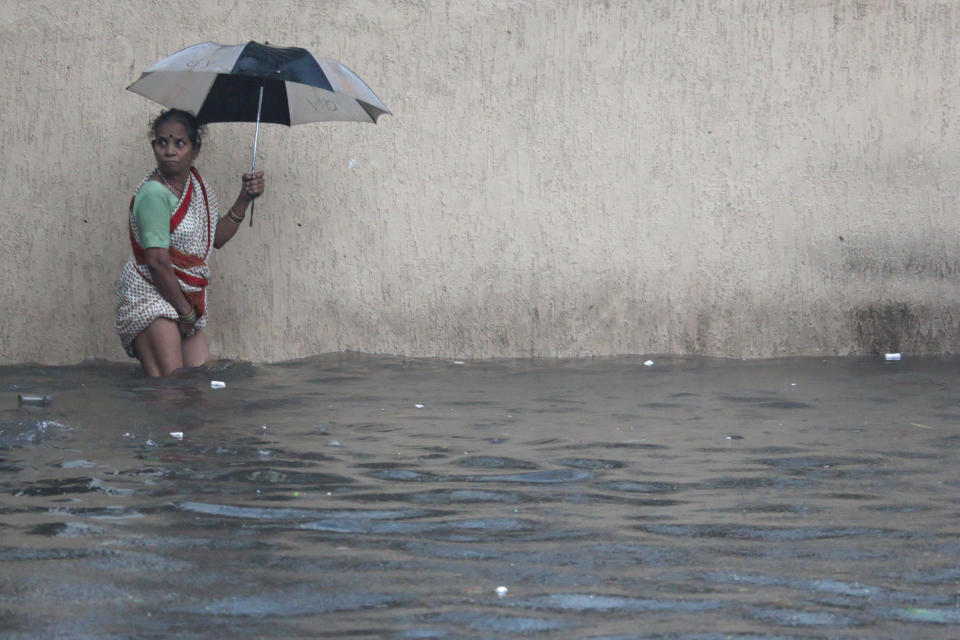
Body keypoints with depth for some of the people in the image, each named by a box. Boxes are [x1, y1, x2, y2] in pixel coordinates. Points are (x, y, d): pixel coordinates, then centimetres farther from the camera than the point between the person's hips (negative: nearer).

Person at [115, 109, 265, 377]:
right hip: (151, 297, -8)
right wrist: (186, 312, -13)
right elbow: (157, 262, -19)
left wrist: (244, 199, 7)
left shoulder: (197, 184, 9)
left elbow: (217, 237, 19)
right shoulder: (154, 193, -17)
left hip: (186, 299, 9)